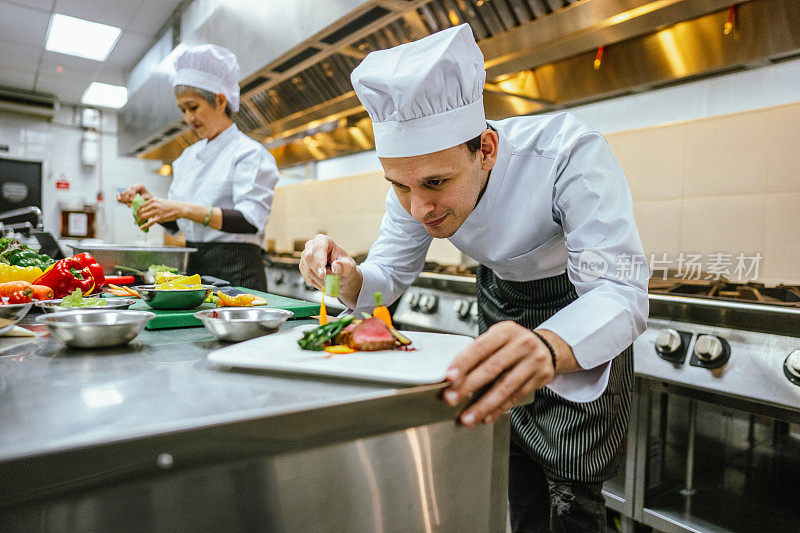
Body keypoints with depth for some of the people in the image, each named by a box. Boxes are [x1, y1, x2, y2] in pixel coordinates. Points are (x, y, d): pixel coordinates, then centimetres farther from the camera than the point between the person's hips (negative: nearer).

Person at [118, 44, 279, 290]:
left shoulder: (250, 153, -6)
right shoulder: (188, 156, 16)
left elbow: (250, 220, -20)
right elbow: (174, 225, 17)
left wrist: (185, 209, -25)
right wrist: (150, 202, -2)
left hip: (234, 270, -6)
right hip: (192, 266, 6)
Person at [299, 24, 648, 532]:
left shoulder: (570, 153, -37)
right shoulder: (418, 174, -21)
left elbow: (622, 292, -43)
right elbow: (389, 274, -11)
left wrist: (549, 348, -64)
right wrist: (349, 280, -34)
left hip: (585, 304, -4)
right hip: (501, 294, 4)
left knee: (572, 491, -5)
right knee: (512, 460, 15)